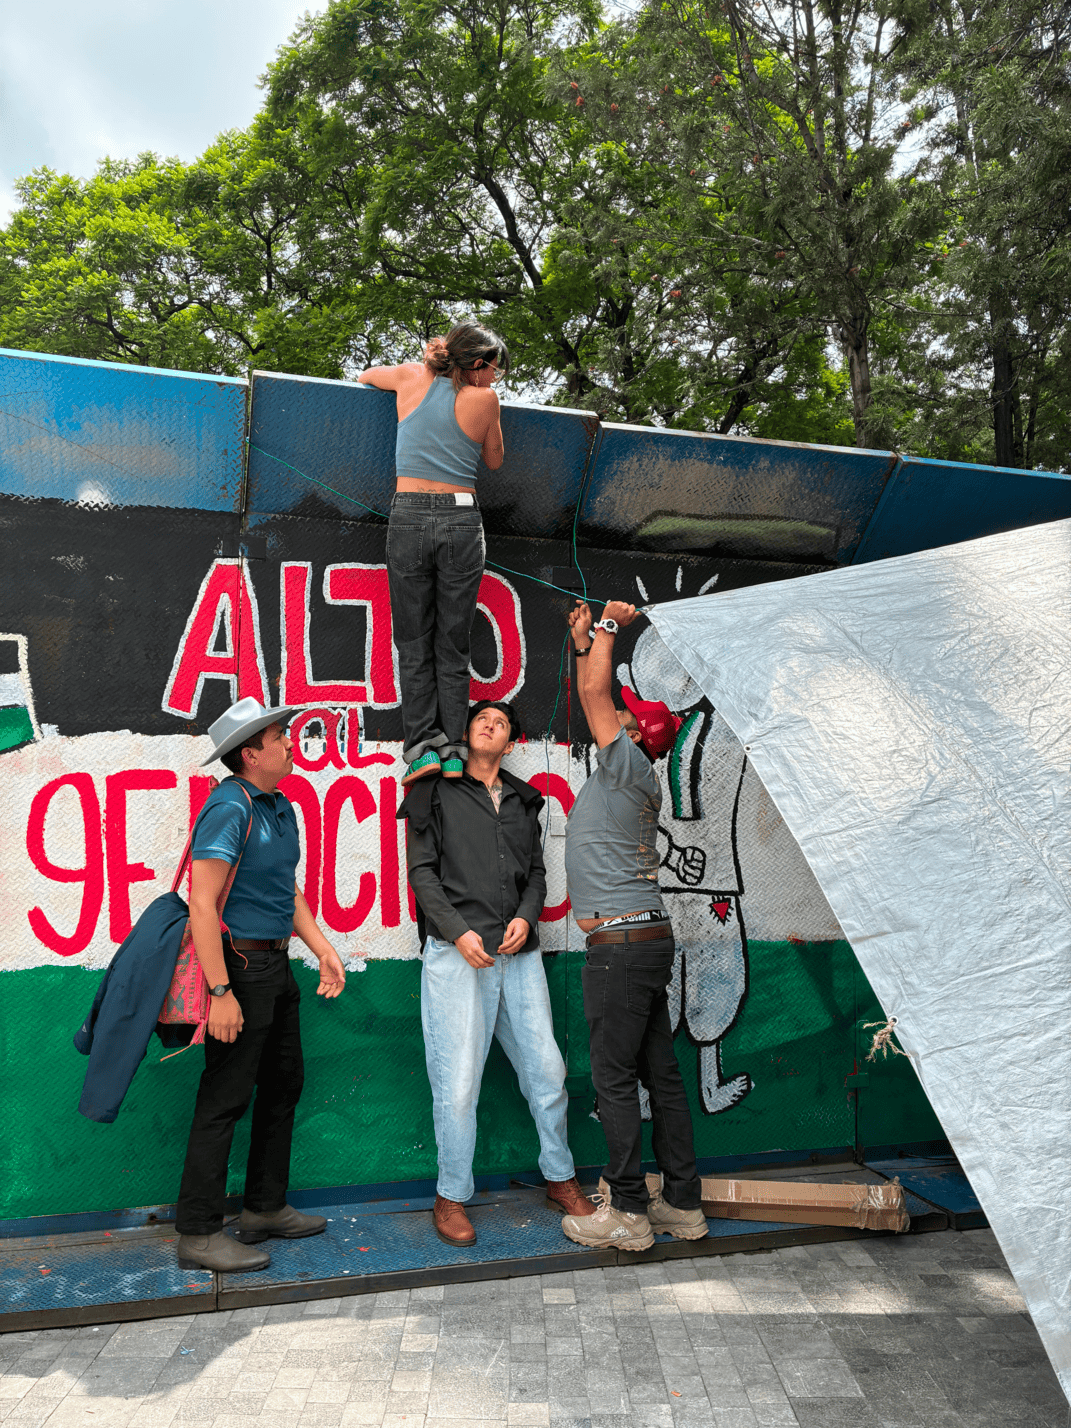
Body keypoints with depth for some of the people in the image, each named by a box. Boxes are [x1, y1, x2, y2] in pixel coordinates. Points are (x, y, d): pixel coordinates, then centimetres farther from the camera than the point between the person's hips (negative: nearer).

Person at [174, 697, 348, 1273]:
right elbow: (202, 905, -22)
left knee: (283, 1085, 16)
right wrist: (220, 992, -24)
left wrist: (323, 948, 12)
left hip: (275, 966, 10)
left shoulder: (281, 807, 12)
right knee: (225, 1098, -1)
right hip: (238, 966, -10)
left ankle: (265, 1208, 30)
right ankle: (198, 1233, 12)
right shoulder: (230, 807, -17)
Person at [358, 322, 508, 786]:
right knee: (452, 644, 7)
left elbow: (366, 376, 32)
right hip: (461, 521, -1)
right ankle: (452, 750, 5)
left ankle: (422, 745, -2)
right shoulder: (483, 398, 3)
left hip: (409, 517, 1)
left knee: (413, 642, 7)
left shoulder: (412, 377, 10)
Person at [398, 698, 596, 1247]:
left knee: (546, 1067, 9)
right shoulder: (437, 793, 4)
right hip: (457, 953, -4)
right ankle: (451, 1197, 15)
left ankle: (560, 1179, 27)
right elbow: (422, 872, -1)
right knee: (458, 1080, -2)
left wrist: (526, 917, -3)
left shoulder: (523, 801, 18)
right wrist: (459, 932, -11)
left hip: (519, 953, 4)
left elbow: (537, 872, 17)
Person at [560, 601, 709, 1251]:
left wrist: (609, 625, -1)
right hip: (647, 939, 9)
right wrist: (585, 641, 23)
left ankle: (628, 1211, 7)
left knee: (615, 1079, -2)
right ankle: (682, 1204, 20)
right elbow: (592, 699, 24)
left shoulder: (632, 771, -9)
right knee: (661, 1075, 11)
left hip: (623, 945, -9)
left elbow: (595, 692, -13)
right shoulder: (620, 775, 15)